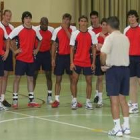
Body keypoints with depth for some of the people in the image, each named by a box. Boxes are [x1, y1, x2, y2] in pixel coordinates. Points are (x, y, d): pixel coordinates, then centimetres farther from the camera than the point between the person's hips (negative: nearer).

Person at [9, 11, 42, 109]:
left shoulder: (34, 30, 6)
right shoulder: (18, 29, -8)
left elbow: (40, 39, 23)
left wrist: (37, 49, 13)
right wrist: (14, 50, -9)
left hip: (31, 59, 5)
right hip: (21, 58, -4)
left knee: (30, 79, 9)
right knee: (17, 78, -3)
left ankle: (31, 100, 16)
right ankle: (15, 100, 0)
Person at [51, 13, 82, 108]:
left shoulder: (73, 29, -1)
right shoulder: (57, 30, 2)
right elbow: (54, 45, 5)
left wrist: (66, 29, -15)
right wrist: (53, 58, 2)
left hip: (70, 56, -1)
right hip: (60, 56, 1)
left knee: (72, 78, 6)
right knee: (58, 79, 4)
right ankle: (56, 100, 10)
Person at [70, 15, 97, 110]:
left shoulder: (92, 34, 1)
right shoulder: (75, 34, -1)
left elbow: (93, 48, 3)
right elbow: (72, 49, 1)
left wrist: (93, 62, -1)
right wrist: (71, 62, -5)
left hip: (88, 62, 1)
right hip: (77, 62, 0)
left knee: (89, 81, 3)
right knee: (74, 81, 0)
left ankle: (88, 101, 12)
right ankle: (74, 101, 10)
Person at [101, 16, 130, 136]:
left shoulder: (110, 37, -10)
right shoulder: (125, 38, 10)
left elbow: (103, 53, -23)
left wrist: (104, 64, -8)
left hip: (114, 69, -6)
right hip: (125, 68, 6)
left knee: (114, 99, -3)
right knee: (122, 99, 15)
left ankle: (117, 128, -3)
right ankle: (126, 126, 16)